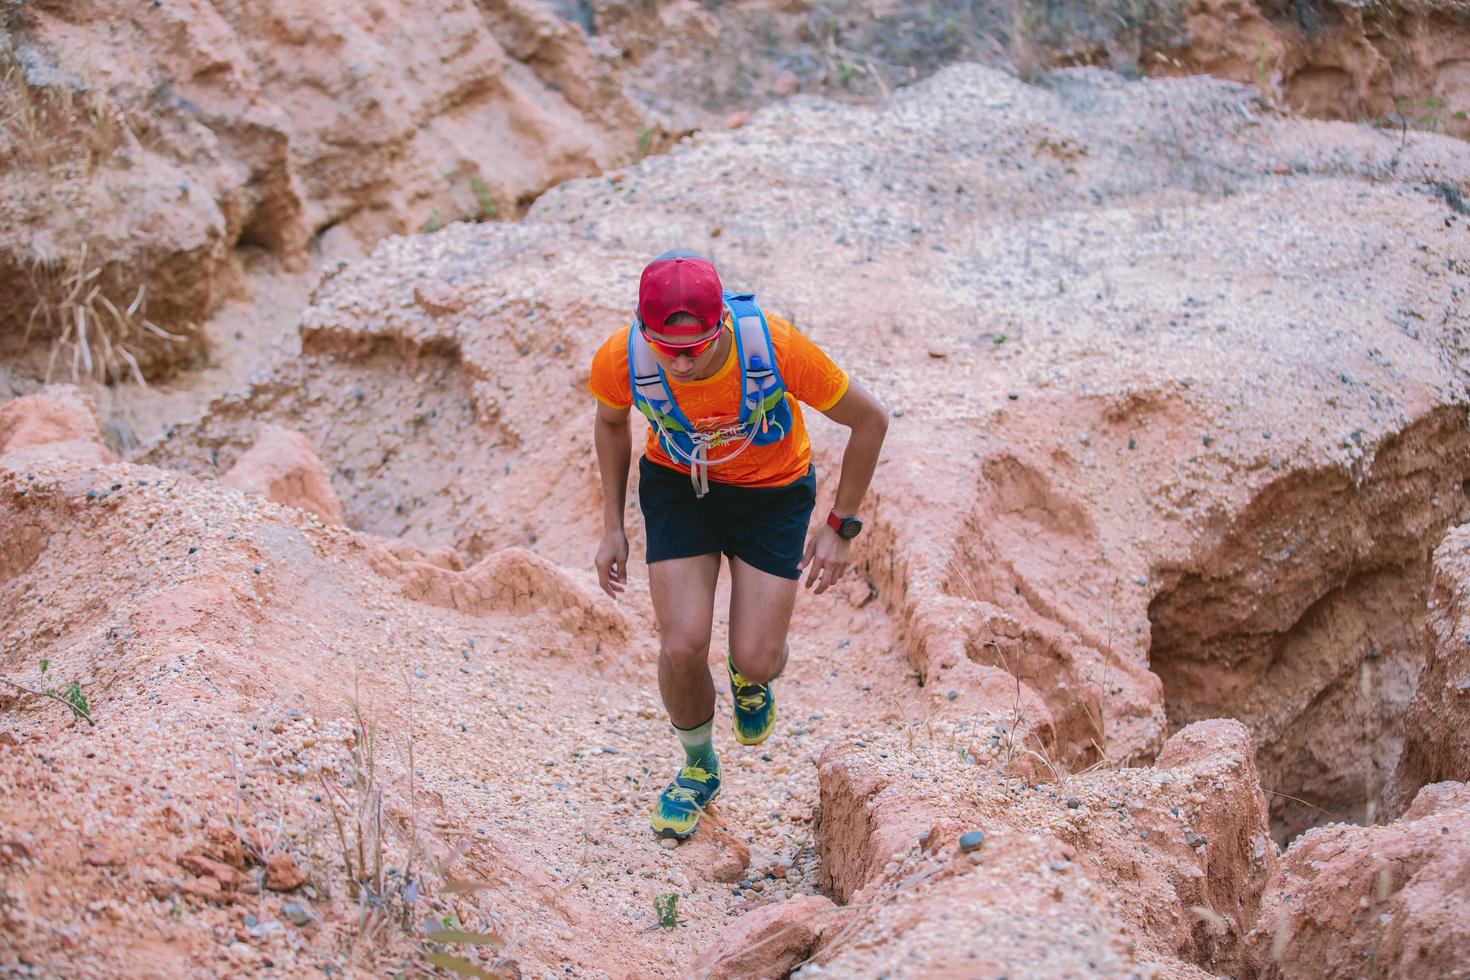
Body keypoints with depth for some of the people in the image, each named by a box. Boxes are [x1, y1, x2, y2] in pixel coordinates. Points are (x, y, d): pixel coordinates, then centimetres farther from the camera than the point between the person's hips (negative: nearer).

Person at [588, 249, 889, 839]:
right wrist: (612, 527, 1)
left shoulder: (775, 347, -36)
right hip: (677, 486, 1)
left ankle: (751, 678, 34)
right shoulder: (620, 360, -29)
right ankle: (698, 769, 21)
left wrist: (841, 527, -11)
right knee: (682, 650, -11)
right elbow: (611, 421, -1)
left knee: (756, 661, -7)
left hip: (772, 492, -1)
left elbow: (870, 420, -18)